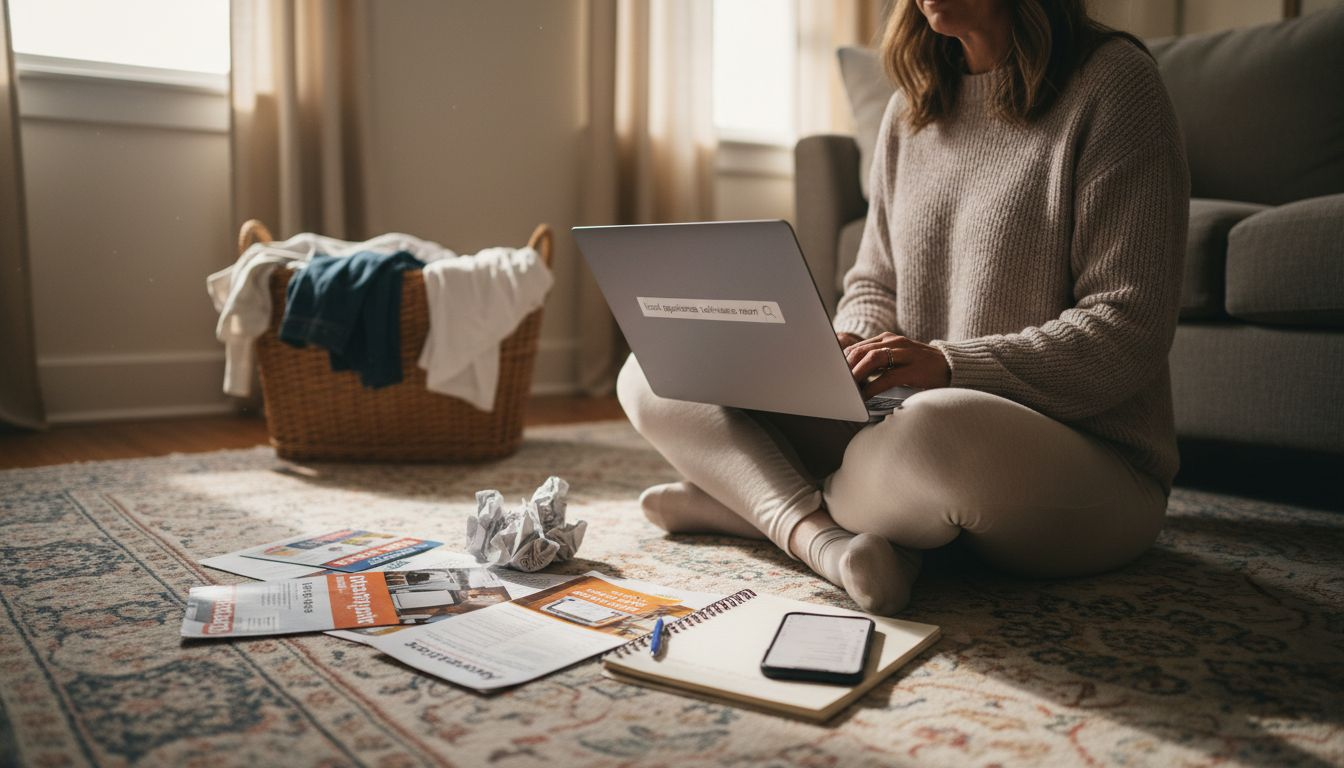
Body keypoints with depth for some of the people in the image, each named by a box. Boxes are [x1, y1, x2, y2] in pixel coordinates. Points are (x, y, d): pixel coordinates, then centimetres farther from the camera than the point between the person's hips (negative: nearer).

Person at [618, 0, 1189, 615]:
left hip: (1091, 463, -5)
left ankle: (737, 502, -13)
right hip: (915, 422, 6)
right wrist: (851, 347, -7)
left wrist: (949, 363, -24)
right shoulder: (912, 105, 13)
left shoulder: (1113, 81, -6)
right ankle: (819, 535, -24)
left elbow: (1129, 333, -13)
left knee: (933, 431, -43)